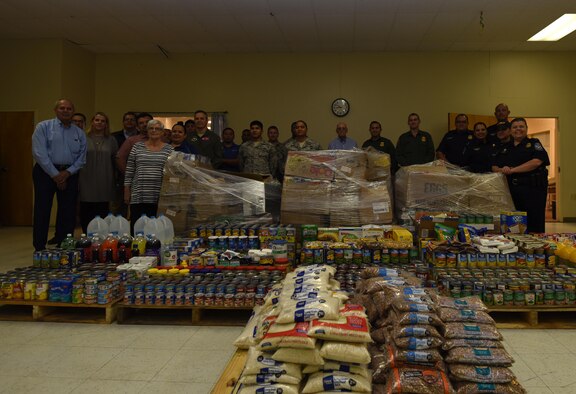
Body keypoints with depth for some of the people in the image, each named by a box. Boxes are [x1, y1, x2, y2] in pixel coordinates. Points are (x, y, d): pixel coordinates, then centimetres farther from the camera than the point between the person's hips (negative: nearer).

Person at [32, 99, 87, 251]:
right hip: (46, 172, -3)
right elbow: (39, 153, -9)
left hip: (69, 174, 3)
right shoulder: (43, 127, 0)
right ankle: (40, 248, 7)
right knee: (42, 211, -1)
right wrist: (55, 174, -12)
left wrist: (67, 173, -8)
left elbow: (82, 157, 6)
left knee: (68, 212, 5)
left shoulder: (80, 133, 10)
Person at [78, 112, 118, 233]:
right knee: (86, 214, 1)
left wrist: (115, 180, 4)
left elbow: (115, 160, 9)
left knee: (103, 213, 4)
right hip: (87, 183, -1)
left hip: (104, 185, 1)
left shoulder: (111, 140, 9)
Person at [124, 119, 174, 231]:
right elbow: (129, 170, 8)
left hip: (160, 197, -1)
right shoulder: (137, 147, 7)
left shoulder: (169, 149, 5)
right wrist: (126, 191, 5)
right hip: (138, 196, 1)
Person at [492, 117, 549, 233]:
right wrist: (501, 170, -9)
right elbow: (494, 167, 15)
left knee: (534, 226, -6)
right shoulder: (505, 148, 19)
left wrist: (513, 169, -16)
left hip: (533, 189, -4)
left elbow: (536, 162, -12)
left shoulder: (534, 144, 6)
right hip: (511, 189, 4)